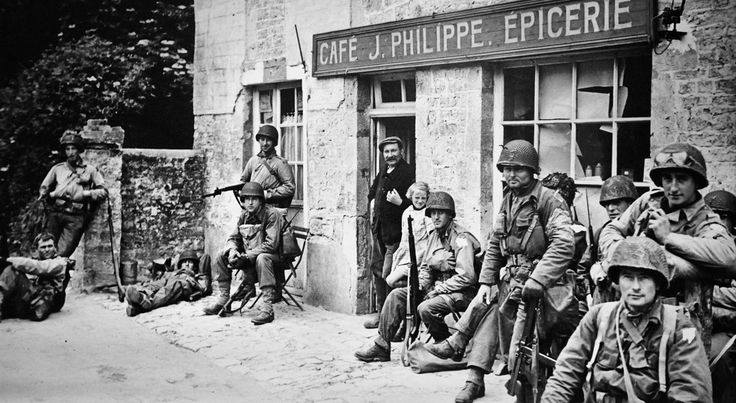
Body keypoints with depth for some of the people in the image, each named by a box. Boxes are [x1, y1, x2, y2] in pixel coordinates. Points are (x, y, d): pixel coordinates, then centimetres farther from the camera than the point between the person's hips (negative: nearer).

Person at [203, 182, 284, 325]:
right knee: (222, 256, 0)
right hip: (248, 257, 8)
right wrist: (233, 250, -12)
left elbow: (271, 244, -25)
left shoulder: (272, 214, -16)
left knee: (262, 259, -40)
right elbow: (233, 238, 14)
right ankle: (223, 298, 8)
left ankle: (267, 308, -43)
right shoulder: (244, 216, 6)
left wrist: (247, 257, -27)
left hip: (271, 255, -7)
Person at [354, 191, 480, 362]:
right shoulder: (434, 235, 12)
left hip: (459, 293, -8)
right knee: (397, 295, -3)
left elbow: (467, 277, -22)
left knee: (425, 308, -33)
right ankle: (381, 347, -2)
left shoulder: (461, 238, -14)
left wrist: (438, 289, -17)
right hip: (437, 288, 9)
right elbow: (425, 267, 19)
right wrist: (420, 286, -1)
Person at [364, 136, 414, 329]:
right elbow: (374, 189, 32)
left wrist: (400, 202, -30)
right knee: (376, 268, 13)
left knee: (388, 275, -7)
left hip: (395, 232, -8)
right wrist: (373, 200, 18)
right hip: (379, 228, 8)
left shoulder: (407, 173, -13)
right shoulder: (384, 170, 11)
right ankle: (381, 311, 23)